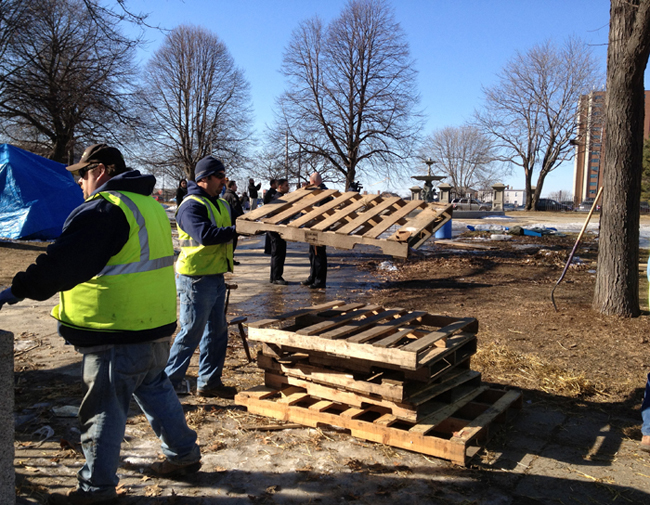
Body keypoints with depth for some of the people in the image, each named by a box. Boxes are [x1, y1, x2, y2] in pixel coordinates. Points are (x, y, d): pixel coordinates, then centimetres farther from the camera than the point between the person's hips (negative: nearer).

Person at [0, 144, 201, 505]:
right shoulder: (150, 205, 13)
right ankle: (184, 454, 34)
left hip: (118, 334, -9)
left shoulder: (103, 209, -16)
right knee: (154, 388, 23)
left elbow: (61, 262, -20)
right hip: (155, 325, 9)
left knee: (103, 409, 4)